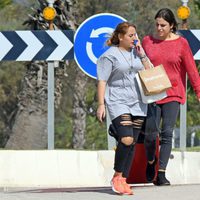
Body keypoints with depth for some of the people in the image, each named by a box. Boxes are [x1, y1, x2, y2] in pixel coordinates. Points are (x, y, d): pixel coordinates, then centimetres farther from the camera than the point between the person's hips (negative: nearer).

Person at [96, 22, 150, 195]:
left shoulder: (136, 53, 15)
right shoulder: (110, 55, -3)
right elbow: (102, 81, -5)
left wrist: (142, 56, 5)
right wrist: (101, 104, -12)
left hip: (137, 103, 6)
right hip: (118, 103, -6)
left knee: (132, 144, 3)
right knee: (126, 140, -20)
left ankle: (123, 180, 9)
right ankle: (117, 176, -5)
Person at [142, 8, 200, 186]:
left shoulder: (181, 43, 1)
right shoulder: (147, 41, 5)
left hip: (173, 94, -1)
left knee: (167, 134, -7)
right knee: (150, 135, -4)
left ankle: (161, 174, -4)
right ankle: (151, 161, 26)